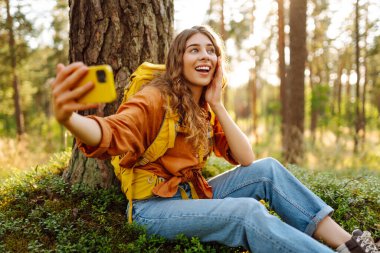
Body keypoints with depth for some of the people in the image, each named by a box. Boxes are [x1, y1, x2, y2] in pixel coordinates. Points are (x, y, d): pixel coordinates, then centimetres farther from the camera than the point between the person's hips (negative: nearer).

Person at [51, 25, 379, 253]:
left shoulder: (205, 109, 9)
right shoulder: (157, 99, -12)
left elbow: (246, 159, 1)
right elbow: (112, 135, -30)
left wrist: (217, 105, -7)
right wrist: (67, 117, -53)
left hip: (193, 194, 7)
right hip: (155, 205, -7)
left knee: (268, 169, -8)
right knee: (248, 212, -30)